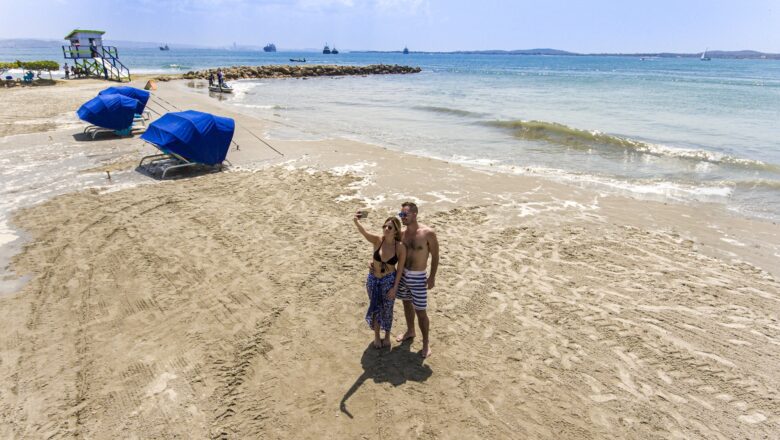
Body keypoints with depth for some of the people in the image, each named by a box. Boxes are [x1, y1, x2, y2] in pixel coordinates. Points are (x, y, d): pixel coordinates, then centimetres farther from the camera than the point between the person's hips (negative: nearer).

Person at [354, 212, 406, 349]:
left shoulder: (400, 247, -18)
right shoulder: (377, 240, -17)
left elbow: (400, 269, -10)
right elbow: (364, 233, -37)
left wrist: (395, 287, -10)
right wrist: (356, 222, -57)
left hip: (389, 281, -1)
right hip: (373, 279, 1)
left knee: (387, 310, 14)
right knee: (375, 308, 17)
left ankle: (387, 336, 40)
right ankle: (376, 336, 41)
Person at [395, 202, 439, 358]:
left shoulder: (428, 233, -17)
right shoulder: (402, 233, -2)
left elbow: (435, 256, -9)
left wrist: (432, 277, -10)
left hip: (418, 277, -5)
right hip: (402, 274, 5)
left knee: (420, 311, 2)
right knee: (407, 304, 21)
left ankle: (426, 342, 22)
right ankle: (410, 331, 44)